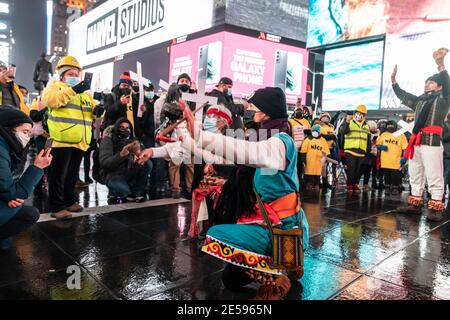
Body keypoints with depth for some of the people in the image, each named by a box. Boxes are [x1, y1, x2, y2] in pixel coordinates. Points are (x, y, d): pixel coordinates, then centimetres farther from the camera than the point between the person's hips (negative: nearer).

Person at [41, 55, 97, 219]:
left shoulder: (85, 92, 23)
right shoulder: (55, 86, 6)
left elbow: (93, 111, 21)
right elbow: (50, 100, -16)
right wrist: (73, 90, -25)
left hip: (80, 141, 6)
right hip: (62, 139, -6)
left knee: (72, 174, 15)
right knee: (59, 174, -2)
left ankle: (69, 201, 27)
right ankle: (57, 207, 4)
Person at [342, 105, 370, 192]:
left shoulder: (366, 126, 17)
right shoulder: (350, 123, 1)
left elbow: (368, 139, 23)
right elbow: (344, 131, -19)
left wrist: (369, 149, 18)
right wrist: (347, 122, -31)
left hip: (361, 152, 5)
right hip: (350, 151, -5)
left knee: (358, 170, 8)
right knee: (351, 169, -5)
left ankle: (355, 184, 17)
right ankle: (349, 185, 4)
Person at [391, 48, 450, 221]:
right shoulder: (420, 101, 23)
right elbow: (403, 96, 31)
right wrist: (394, 80, 21)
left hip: (432, 140, -7)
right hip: (416, 141, 7)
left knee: (433, 175, -10)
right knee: (415, 175, 10)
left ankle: (436, 208, -8)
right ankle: (415, 203, 17)